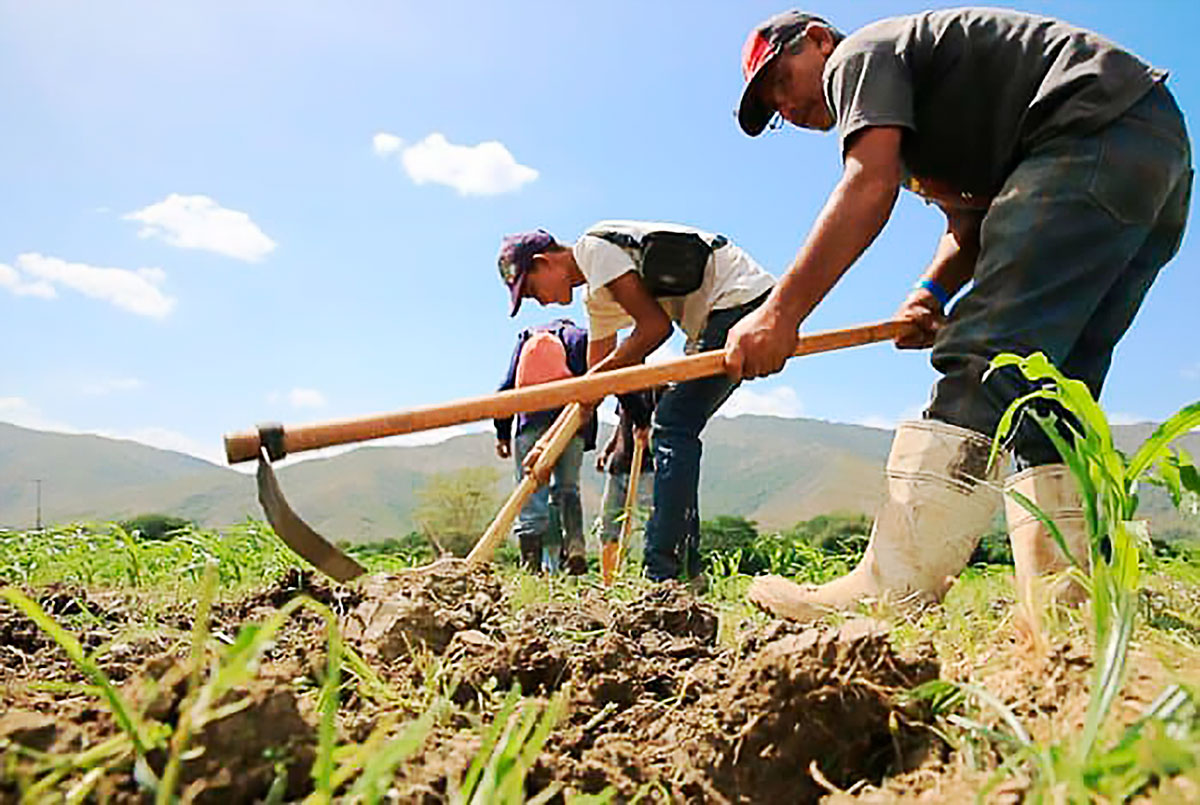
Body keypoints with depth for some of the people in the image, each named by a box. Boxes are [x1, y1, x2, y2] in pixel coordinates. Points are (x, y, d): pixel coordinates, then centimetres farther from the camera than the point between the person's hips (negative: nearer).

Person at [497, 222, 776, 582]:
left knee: (672, 427, -14)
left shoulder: (593, 248, -10)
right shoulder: (598, 299, 19)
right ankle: (685, 571, 14)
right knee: (674, 430, 10)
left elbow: (656, 326, -18)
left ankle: (663, 577, -15)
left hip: (740, 296, -10)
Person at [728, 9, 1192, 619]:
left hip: (1097, 132, -11)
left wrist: (781, 311, -22)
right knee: (1047, 391, 5)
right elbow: (972, 223, 19)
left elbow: (869, 186, -17)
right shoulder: (921, 109, 29)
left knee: (984, 362, -22)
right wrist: (932, 292, -1)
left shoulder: (860, 54, 1)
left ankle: (890, 592, -26)